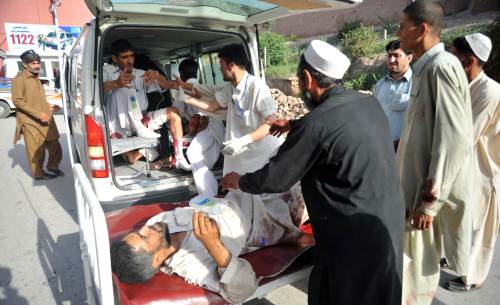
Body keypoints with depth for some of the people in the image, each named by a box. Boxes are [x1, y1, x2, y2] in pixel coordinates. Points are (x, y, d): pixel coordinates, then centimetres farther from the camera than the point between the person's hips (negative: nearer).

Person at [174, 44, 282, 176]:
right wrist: (186, 99, 12)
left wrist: (243, 140, -32)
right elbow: (212, 106, 15)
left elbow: (271, 121, -24)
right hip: (242, 152, 8)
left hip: (266, 152, -7)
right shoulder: (229, 88, 3)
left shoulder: (256, 86, -21)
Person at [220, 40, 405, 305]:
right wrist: (293, 125, 30)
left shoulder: (315, 124, -24)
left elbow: (275, 178, -14)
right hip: (389, 221, 8)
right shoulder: (369, 102, 0)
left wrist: (240, 181, 4)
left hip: (355, 234, -8)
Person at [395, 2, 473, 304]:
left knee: (416, 261, 6)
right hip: (417, 179, 9)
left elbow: (454, 140, -23)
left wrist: (429, 200, -21)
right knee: (413, 255, 21)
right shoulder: (426, 67, 11)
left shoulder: (442, 66, -18)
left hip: (428, 188, -9)